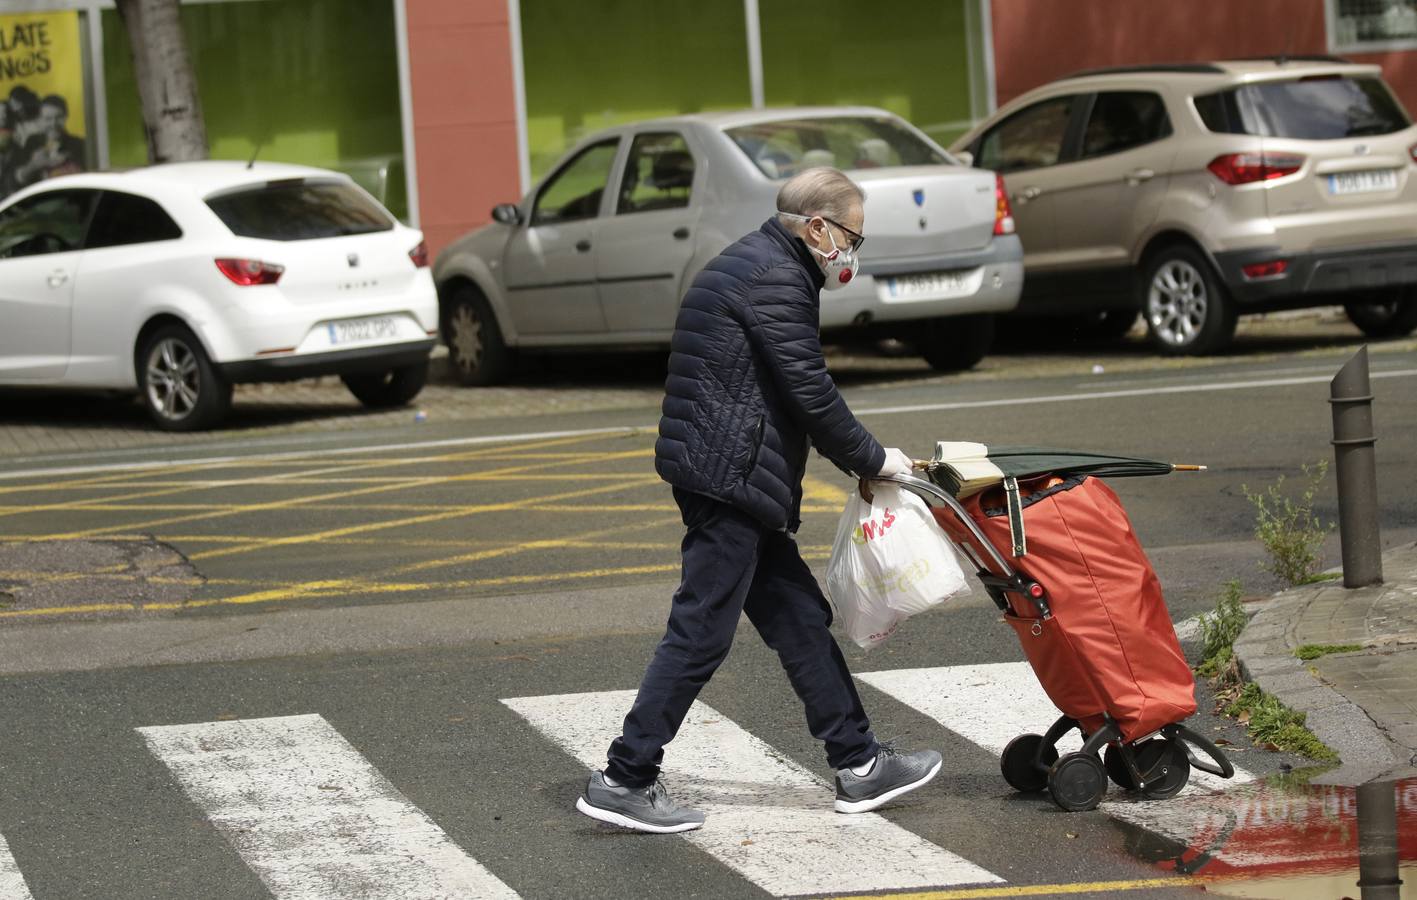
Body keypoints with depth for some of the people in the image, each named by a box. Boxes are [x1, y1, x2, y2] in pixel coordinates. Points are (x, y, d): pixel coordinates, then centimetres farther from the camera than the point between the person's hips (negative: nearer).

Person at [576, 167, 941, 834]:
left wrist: (851, 456, 17)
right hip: (729, 478, -11)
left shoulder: (755, 266, 20)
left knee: (801, 620, 13)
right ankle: (623, 780, -4)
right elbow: (810, 392, -16)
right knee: (701, 633, -7)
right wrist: (871, 460, -4)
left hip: (722, 475, 11)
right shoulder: (776, 278, -13)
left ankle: (859, 765, 19)